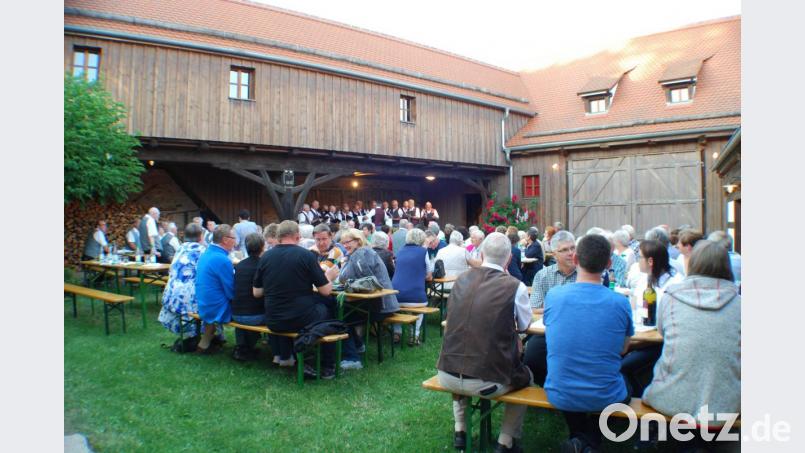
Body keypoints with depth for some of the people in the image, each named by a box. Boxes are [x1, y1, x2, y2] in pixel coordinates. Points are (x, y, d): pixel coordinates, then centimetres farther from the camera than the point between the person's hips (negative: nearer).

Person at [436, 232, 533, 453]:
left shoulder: (461, 279, 3)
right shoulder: (515, 286, -10)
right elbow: (524, 325, 9)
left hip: (447, 377, 4)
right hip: (488, 382, -4)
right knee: (526, 377, 28)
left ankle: (460, 431, 37)